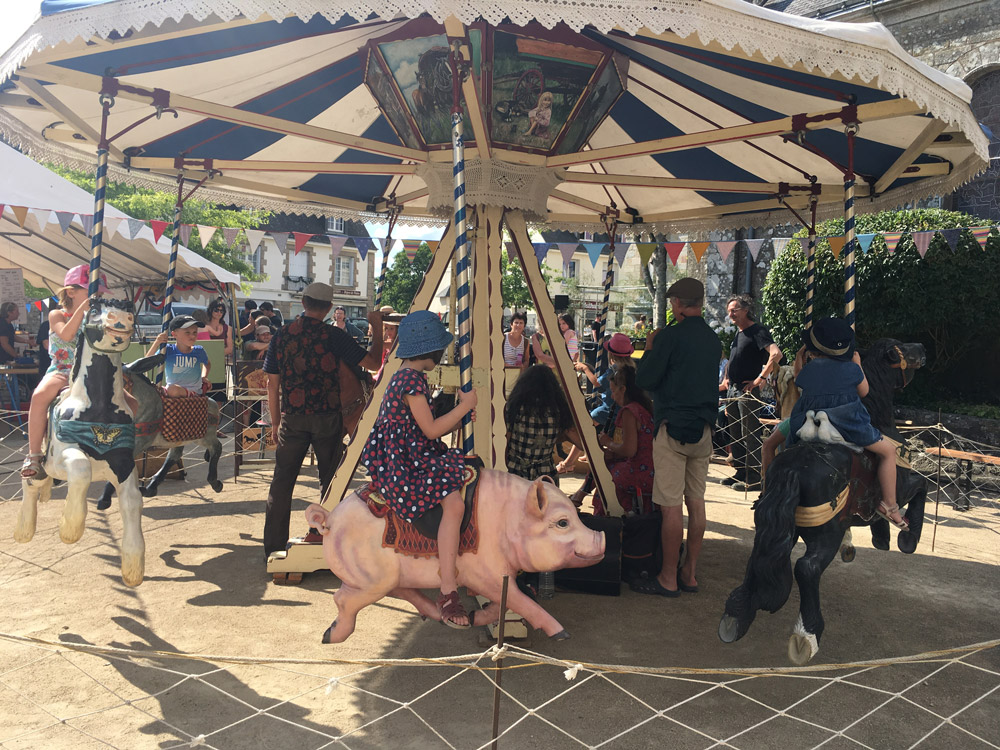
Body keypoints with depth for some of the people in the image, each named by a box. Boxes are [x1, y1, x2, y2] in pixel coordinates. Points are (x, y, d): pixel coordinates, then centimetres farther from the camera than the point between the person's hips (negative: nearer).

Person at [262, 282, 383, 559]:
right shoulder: (333, 335, -8)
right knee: (329, 479, 13)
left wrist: (275, 421, 15)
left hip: (292, 418, 2)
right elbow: (372, 362, -9)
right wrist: (378, 328, 3)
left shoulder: (282, 335, 2)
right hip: (327, 417, -2)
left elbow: (272, 383, 5)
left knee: (282, 480, 11)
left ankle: (274, 545, 15)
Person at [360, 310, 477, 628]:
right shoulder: (413, 379, -14)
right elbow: (431, 430, -16)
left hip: (414, 458, 11)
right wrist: (464, 405, -7)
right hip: (404, 466, -11)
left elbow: (430, 431, 19)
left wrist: (461, 415, 10)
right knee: (454, 502, -29)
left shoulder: (406, 376, 18)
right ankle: (448, 595, -26)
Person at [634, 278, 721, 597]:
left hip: (673, 428, -7)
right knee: (696, 501, 11)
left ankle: (668, 579, 4)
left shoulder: (670, 336, -11)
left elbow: (644, 380, -11)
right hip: (704, 429, 7)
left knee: (671, 505, -3)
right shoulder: (713, 339, 10)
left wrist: (649, 350, 6)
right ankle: (690, 573, 20)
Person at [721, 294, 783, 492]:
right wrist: (727, 378, 20)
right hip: (733, 390, 10)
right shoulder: (738, 334, 18)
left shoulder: (757, 331, -11)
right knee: (737, 434, 15)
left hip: (748, 391, -9)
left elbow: (776, 354, -26)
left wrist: (760, 379, -23)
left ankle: (754, 478, 0)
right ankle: (741, 473, 25)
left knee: (750, 436, -6)